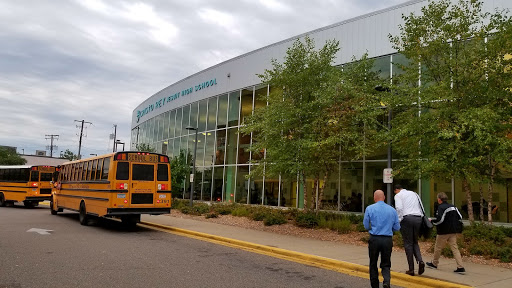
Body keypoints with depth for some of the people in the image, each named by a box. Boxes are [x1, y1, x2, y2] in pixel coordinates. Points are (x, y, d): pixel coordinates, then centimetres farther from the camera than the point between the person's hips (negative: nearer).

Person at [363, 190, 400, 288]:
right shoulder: (392, 210, 4)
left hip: (374, 239, -1)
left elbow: (366, 226, 2)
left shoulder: (370, 208, -2)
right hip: (388, 240, 2)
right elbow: (397, 227, 9)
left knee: (373, 264, 14)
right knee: (386, 264, 11)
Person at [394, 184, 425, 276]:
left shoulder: (398, 195, 5)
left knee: (408, 244, 2)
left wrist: (399, 220, -5)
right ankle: (420, 260, -8)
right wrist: (421, 218, 18)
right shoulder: (414, 194, 23)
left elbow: (399, 208, -11)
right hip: (418, 218, 5)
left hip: (407, 218, -5)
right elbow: (421, 207, 18)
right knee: (415, 242, 17)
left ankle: (411, 269, 3)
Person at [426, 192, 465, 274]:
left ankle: (434, 263, 24)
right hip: (453, 231, 7)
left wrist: (432, 221, -6)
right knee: (454, 248, 4)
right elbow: (460, 217, 14)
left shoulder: (441, 208, -15)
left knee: (438, 248, 9)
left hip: (444, 232, -7)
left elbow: (439, 219, -23)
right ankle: (460, 267, -5)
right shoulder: (453, 207, 9)